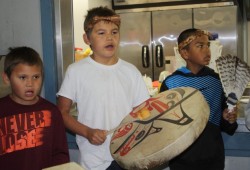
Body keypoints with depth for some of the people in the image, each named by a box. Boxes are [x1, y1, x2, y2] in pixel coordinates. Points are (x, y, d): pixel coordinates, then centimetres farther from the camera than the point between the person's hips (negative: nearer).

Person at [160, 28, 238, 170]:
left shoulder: (217, 80, 0)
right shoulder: (170, 83, -8)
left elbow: (222, 122, 8)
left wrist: (229, 120, -11)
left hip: (214, 157, 3)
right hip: (183, 158, -2)